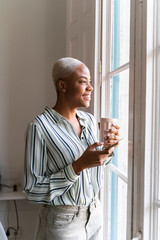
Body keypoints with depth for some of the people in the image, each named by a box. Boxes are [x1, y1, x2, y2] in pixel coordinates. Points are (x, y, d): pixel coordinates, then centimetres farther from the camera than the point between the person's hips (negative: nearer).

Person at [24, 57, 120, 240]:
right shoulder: (39, 127, -20)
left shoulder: (89, 120, 0)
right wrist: (79, 165, -28)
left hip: (95, 214, 6)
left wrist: (107, 146, -7)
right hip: (62, 222, -6)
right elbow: (33, 190, -20)